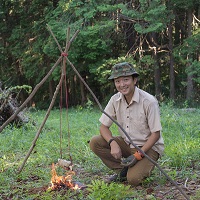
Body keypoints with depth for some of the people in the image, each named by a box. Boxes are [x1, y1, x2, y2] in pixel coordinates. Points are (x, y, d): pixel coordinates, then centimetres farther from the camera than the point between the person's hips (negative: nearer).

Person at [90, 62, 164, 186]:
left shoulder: (149, 101, -21)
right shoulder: (115, 100, -6)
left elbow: (156, 134, -16)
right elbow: (104, 126, -2)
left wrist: (138, 155, -24)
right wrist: (112, 143, -23)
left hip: (148, 146, -5)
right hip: (126, 143, 6)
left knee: (133, 179, -28)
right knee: (95, 142, -15)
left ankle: (143, 168, 8)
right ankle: (123, 171, -1)